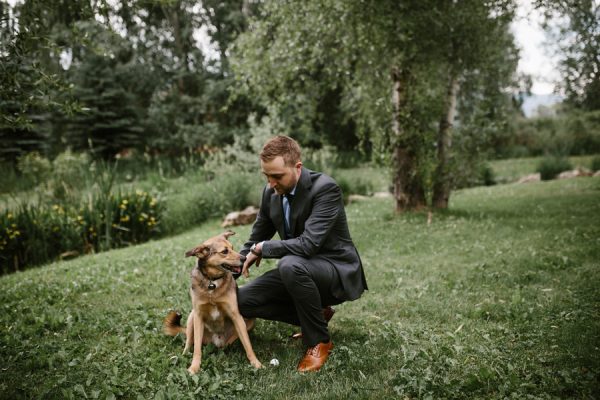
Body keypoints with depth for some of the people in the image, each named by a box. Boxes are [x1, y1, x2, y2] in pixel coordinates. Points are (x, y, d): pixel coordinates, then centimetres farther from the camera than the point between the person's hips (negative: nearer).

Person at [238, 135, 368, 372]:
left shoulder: (326, 188, -23)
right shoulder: (271, 192, -1)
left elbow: (308, 244, -33)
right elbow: (255, 240, 11)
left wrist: (262, 248, -20)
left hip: (337, 271, -7)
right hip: (300, 269, 7)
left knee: (290, 265, -37)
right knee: (241, 301, -6)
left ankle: (319, 340, -13)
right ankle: (316, 315, 9)